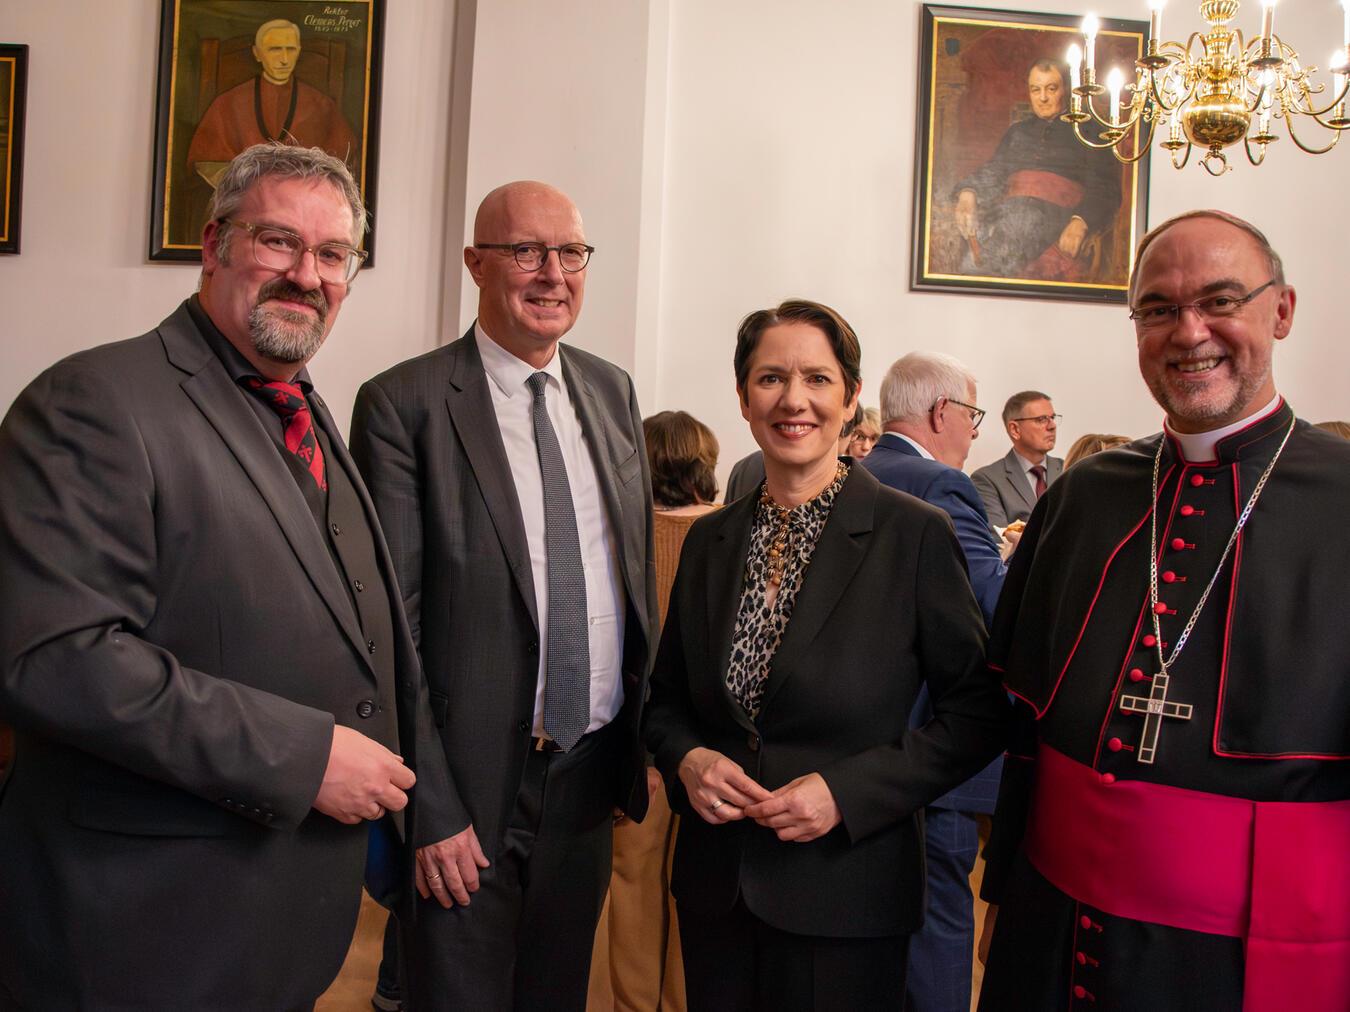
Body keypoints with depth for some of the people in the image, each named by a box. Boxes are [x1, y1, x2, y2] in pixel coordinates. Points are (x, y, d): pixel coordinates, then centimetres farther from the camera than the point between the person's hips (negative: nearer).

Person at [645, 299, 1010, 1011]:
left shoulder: (916, 535, -11)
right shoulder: (709, 541, 3)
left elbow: (978, 712, -8)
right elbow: (668, 698, 11)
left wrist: (848, 790, -18)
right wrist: (688, 761, -9)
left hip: (846, 892, -4)